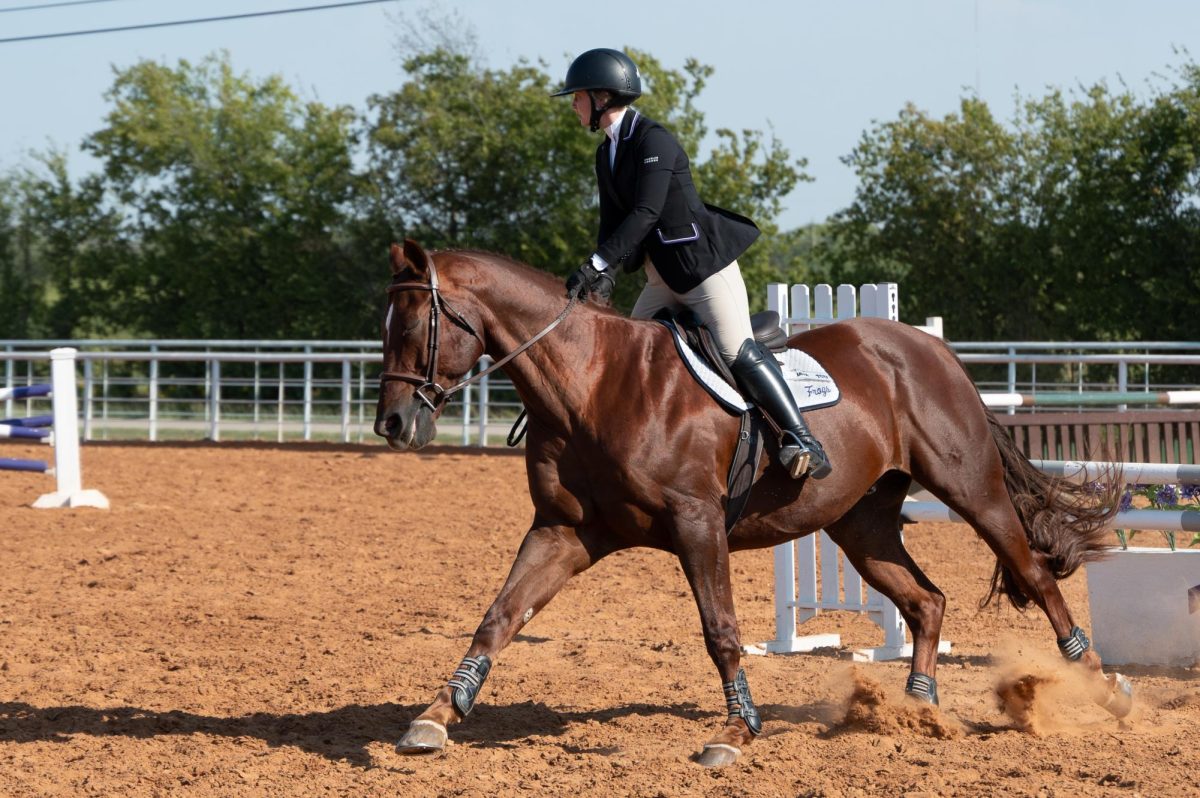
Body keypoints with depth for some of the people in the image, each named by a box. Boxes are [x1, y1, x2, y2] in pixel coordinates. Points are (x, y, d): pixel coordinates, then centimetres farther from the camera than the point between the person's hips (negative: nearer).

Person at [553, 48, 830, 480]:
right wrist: (603, 277, -8)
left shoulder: (654, 141, -18)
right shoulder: (607, 154, 11)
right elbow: (613, 221, 9)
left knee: (738, 351, -18)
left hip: (706, 262, -10)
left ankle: (800, 437, -16)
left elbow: (645, 214, -27)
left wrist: (598, 264, -33)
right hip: (663, 275, 10)